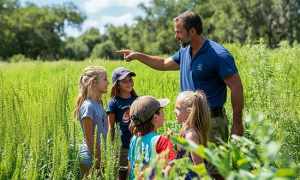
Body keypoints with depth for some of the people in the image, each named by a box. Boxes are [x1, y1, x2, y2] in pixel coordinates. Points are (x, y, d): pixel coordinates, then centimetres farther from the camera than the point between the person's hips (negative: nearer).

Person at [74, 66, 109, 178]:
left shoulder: (98, 103, 7)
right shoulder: (88, 106, -17)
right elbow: (89, 138, -17)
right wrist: (96, 159, -15)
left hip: (100, 154, 8)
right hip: (91, 157, -8)